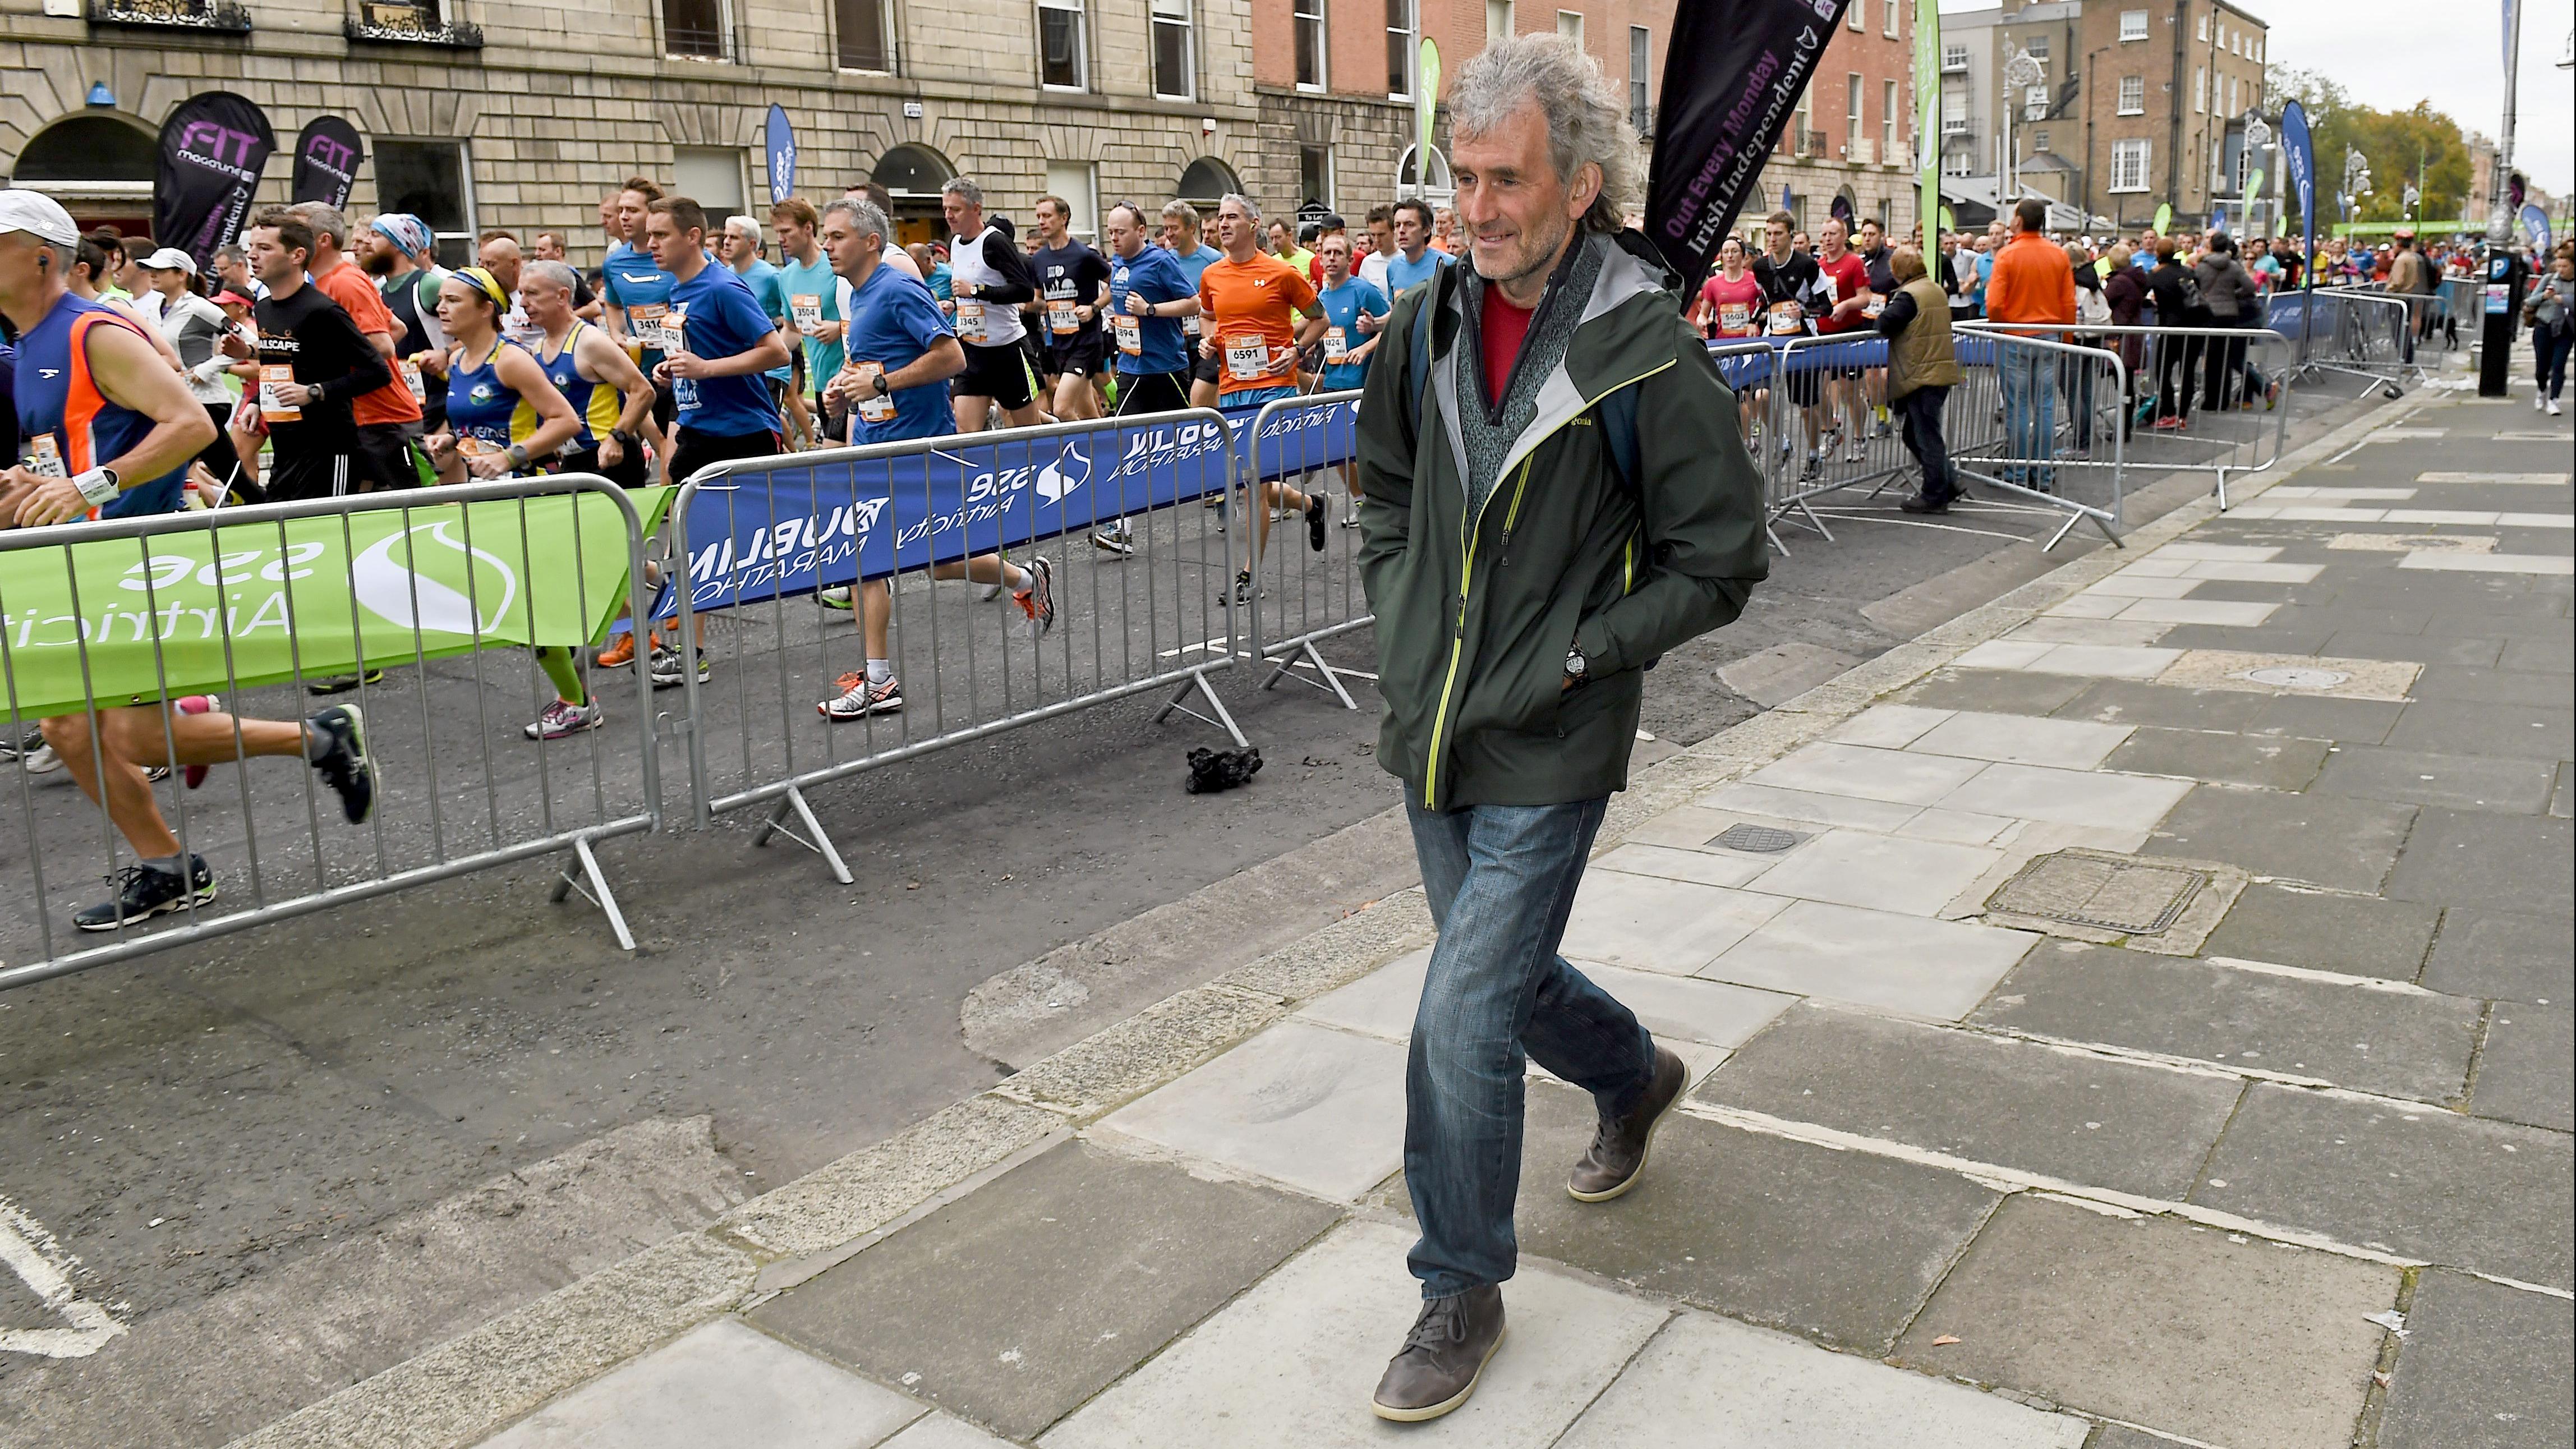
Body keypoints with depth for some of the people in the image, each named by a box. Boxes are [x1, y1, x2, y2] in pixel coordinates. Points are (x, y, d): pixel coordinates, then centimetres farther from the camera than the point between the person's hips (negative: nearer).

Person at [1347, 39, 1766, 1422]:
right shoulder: (1428, 325, 1)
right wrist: (1400, 627, 7)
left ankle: (1461, 1292, 15)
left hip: (1547, 752, -6)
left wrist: (1571, 662, -13)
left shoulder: (1649, 353, -15)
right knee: (1504, 975, 21)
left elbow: (1719, 561, -9)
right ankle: (1637, 1077, 53)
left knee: (1462, 1022, -7)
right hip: (1430, 734, 6)